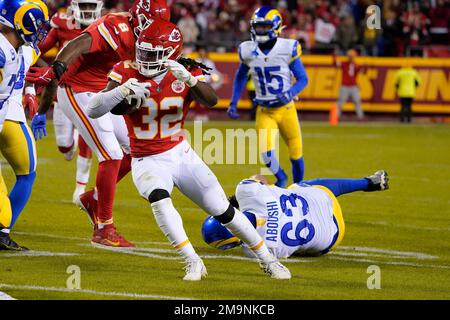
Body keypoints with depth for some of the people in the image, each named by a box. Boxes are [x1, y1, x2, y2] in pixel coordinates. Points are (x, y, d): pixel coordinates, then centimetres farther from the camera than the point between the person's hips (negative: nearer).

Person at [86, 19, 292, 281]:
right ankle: (193, 262, -26)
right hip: (148, 162, -1)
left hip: (181, 155, 1)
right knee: (159, 199, -33)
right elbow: (94, 109, -17)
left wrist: (189, 80, -48)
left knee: (224, 211, 4)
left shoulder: (187, 74, -10)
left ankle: (267, 259, 23)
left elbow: (211, 100, -30)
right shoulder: (127, 73, -10)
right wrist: (122, 91, -33)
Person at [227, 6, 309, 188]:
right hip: (264, 111, 1)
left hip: (286, 109, -1)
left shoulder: (288, 49, -13)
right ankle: (281, 178, 18)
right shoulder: (248, 51, -5)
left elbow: (303, 79, -7)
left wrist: (289, 94, -26)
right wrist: (233, 103, 8)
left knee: (296, 154, 6)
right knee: (267, 153, -14)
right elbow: (240, 77, 14)